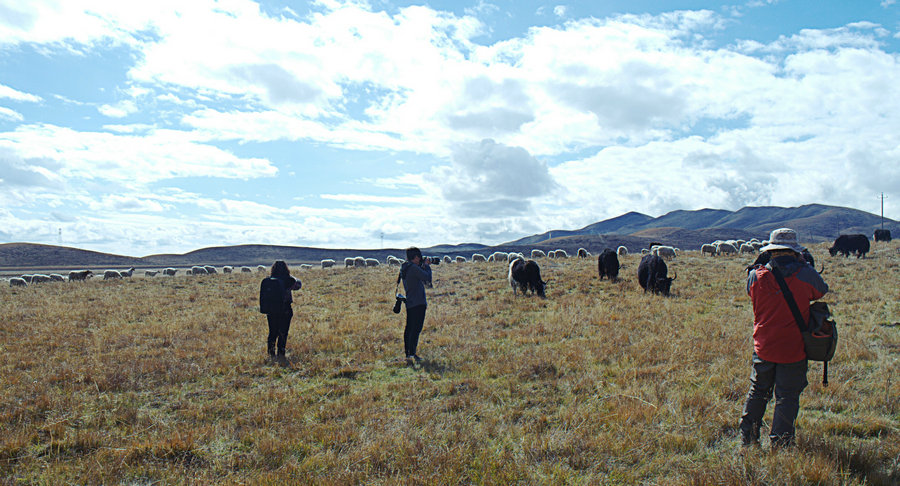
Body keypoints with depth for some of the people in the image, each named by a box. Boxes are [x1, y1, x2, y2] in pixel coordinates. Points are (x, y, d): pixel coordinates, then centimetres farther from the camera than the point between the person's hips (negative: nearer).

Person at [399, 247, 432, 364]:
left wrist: (423, 266, 17)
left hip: (409, 303, 9)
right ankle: (412, 354, -11)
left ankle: (407, 353, 18)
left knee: (409, 328, 12)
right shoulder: (414, 268, -17)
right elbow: (427, 278, -14)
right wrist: (426, 266, 0)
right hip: (418, 303, -9)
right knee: (416, 328, -8)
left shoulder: (404, 268, 12)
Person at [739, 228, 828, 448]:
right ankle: (779, 443, 12)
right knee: (787, 397, 8)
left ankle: (747, 438, 25)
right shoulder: (805, 275, -12)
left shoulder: (757, 276, -8)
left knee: (758, 392, 18)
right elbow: (822, 290, 9)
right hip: (793, 349, -2)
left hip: (763, 348, 3)